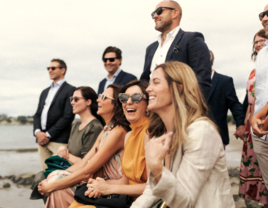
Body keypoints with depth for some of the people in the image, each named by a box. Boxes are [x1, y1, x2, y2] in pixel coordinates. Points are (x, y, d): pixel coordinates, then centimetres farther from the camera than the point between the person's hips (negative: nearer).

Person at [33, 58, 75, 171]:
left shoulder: (70, 90, 0)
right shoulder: (45, 92, 24)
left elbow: (68, 116, -9)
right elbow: (37, 114, 18)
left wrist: (48, 134, -11)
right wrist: (37, 132, -2)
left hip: (59, 140, -6)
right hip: (42, 140, 6)